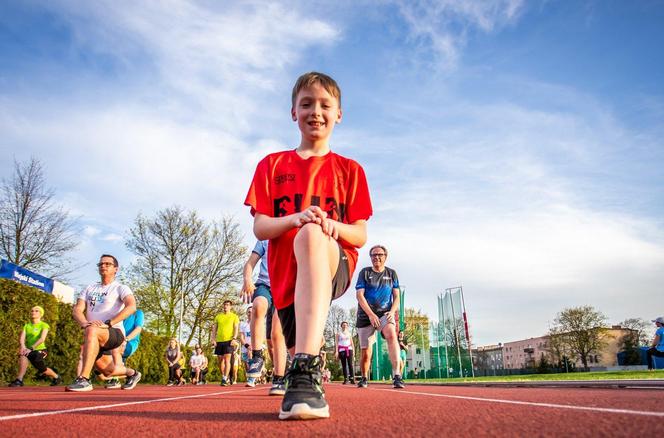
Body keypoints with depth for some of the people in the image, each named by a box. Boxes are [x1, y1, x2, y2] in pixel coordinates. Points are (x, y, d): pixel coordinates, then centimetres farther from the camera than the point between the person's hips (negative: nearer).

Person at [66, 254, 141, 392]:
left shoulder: (120, 288, -2)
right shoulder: (90, 288, 15)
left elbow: (131, 307, -20)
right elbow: (77, 310, 3)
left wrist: (108, 323, -29)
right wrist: (85, 323, -19)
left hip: (116, 333, -6)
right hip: (95, 338, 6)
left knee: (92, 330, -36)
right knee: (108, 371, 10)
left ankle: (83, 379, -35)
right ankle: (132, 373, 42)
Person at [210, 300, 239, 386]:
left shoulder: (234, 316, 5)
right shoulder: (218, 316, 14)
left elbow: (236, 328, -1)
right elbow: (214, 329, 14)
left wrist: (234, 338, -13)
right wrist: (213, 339, 3)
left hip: (229, 340, -4)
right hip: (219, 341, 4)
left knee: (227, 360, -12)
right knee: (220, 360, 7)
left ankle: (225, 379, -11)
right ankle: (224, 378, 21)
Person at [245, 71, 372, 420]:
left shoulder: (350, 170, 11)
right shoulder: (272, 165, 13)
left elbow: (360, 235, 4)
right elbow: (260, 228, 3)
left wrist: (332, 225, -19)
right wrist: (296, 217, -19)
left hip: (335, 266, -2)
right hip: (285, 273, 3)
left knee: (311, 234, -37)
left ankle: (306, 369, -46)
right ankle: (305, 370, 39)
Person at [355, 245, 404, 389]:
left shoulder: (391, 273, 10)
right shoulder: (364, 272, 2)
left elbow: (396, 296, 9)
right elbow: (360, 295, -6)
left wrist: (392, 312, -9)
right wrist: (371, 314, -16)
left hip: (385, 313, 1)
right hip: (365, 315, 0)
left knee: (391, 335, -31)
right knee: (366, 352, 1)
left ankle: (397, 375, -33)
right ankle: (364, 378, 27)